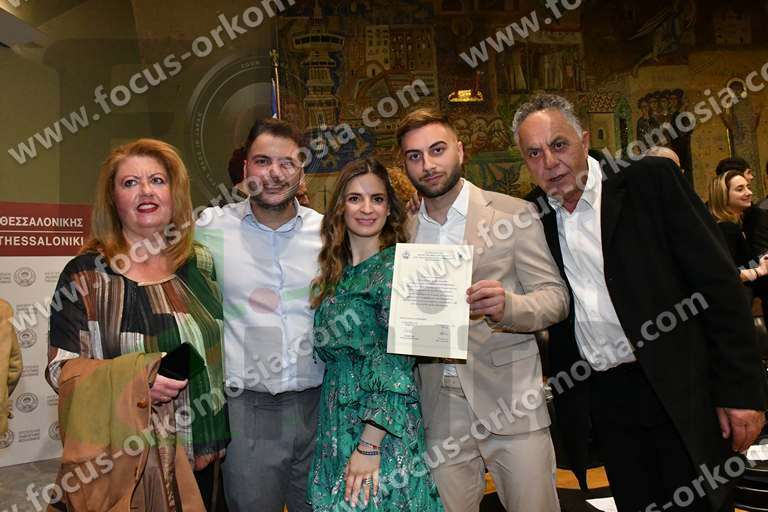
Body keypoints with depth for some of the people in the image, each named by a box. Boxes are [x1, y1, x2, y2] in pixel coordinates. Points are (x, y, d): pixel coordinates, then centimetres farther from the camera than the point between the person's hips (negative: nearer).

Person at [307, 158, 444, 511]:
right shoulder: (335, 273, 8)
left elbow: (396, 364, -17)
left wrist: (369, 445, -20)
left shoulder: (394, 266, -12)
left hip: (382, 428, -6)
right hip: (335, 427, 6)